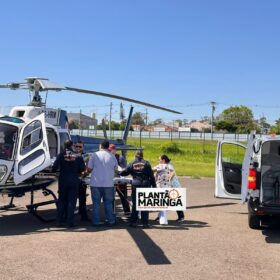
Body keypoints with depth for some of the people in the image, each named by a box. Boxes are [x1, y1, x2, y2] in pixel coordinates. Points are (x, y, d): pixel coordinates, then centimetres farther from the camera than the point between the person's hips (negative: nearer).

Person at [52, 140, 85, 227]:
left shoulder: (61, 155, -4)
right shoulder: (78, 156, -1)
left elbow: (55, 167, -14)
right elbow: (82, 168, -6)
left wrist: (55, 170, 8)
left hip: (63, 181, 0)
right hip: (74, 181, 0)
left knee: (61, 201, 12)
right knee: (71, 201, 5)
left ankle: (59, 221, 13)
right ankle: (70, 222, 2)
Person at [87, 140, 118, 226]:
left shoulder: (95, 155, -5)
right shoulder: (112, 157, 1)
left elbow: (89, 169, -4)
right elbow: (115, 170, 10)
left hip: (96, 183, -1)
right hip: (108, 184, 1)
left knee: (96, 203, 8)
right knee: (108, 203, 13)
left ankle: (96, 221, 9)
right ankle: (111, 221, 15)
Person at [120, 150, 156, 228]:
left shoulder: (132, 164, 4)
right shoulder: (146, 163, 2)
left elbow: (125, 172, 8)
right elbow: (151, 176, 0)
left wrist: (118, 173, 28)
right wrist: (154, 185, 6)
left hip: (135, 185, 1)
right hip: (145, 185, -1)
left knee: (135, 204, 10)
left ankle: (133, 222, 10)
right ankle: (145, 223, 7)